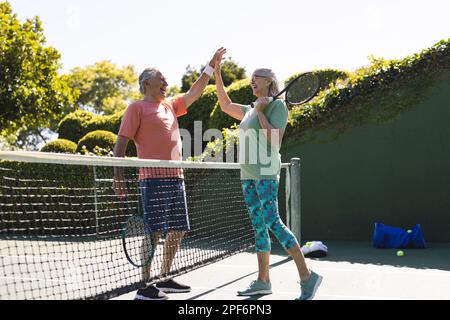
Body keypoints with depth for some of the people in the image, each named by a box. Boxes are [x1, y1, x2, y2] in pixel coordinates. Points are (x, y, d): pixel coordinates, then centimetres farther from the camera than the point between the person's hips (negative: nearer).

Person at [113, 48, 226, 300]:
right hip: (153, 178, -8)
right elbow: (121, 142, -5)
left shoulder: (170, 106, 22)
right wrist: (118, 176, -13)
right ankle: (145, 286, -4)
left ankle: (165, 279, 23)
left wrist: (212, 66, 25)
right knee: (154, 232, -10)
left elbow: (194, 92, 28)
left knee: (178, 230, 10)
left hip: (176, 178, 8)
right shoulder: (137, 108, 1)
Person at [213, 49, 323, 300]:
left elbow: (275, 142, -13)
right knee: (258, 226, 7)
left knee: (272, 222, -17)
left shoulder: (278, 105, -2)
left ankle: (307, 276, -15)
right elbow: (225, 104, 32)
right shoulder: (250, 110, 20)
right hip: (248, 174, 8)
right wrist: (217, 72, 29)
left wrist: (261, 113, -10)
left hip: (266, 171, -8)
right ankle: (263, 281, 11)